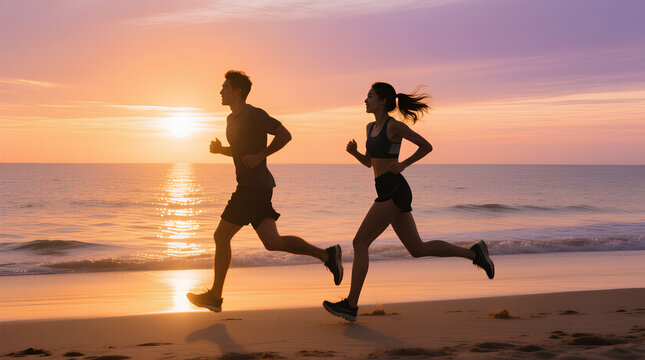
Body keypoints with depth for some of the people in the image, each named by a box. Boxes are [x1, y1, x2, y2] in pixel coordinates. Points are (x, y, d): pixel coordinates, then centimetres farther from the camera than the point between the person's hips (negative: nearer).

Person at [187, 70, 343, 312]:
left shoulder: (254, 115, -10)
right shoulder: (232, 119, 20)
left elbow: (284, 135, -15)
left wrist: (260, 156, -18)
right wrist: (219, 150, 11)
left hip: (255, 186, -10)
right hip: (248, 186, 10)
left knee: (221, 236, -4)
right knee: (272, 242, 5)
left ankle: (215, 296, 4)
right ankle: (326, 255, 7)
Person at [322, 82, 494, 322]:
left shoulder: (394, 125, -7)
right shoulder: (372, 127, 17)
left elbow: (427, 146, -3)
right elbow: (369, 162, 24)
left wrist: (403, 165, -9)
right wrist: (353, 151, 5)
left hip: (394, 191, -9)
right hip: (389, 193, 9)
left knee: (360, 243, -9)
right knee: (418, 249, 9)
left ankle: (351, 305, -7)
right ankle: (473, 253, 14)